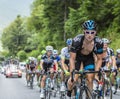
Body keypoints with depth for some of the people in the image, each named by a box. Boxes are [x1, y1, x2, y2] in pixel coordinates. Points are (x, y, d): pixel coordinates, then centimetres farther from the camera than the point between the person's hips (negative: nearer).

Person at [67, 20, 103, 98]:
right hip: (77, 57, -2)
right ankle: (69, 93, 15)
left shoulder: (99, 42, -30)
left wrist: (97, 71, -26)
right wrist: (72, 72, -37)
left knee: (90, 79, -10)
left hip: (89, 58, 2)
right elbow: (72, 58, -28)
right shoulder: (77, 40, -37)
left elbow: (99, 59, -14)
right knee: (73, 79, -15)